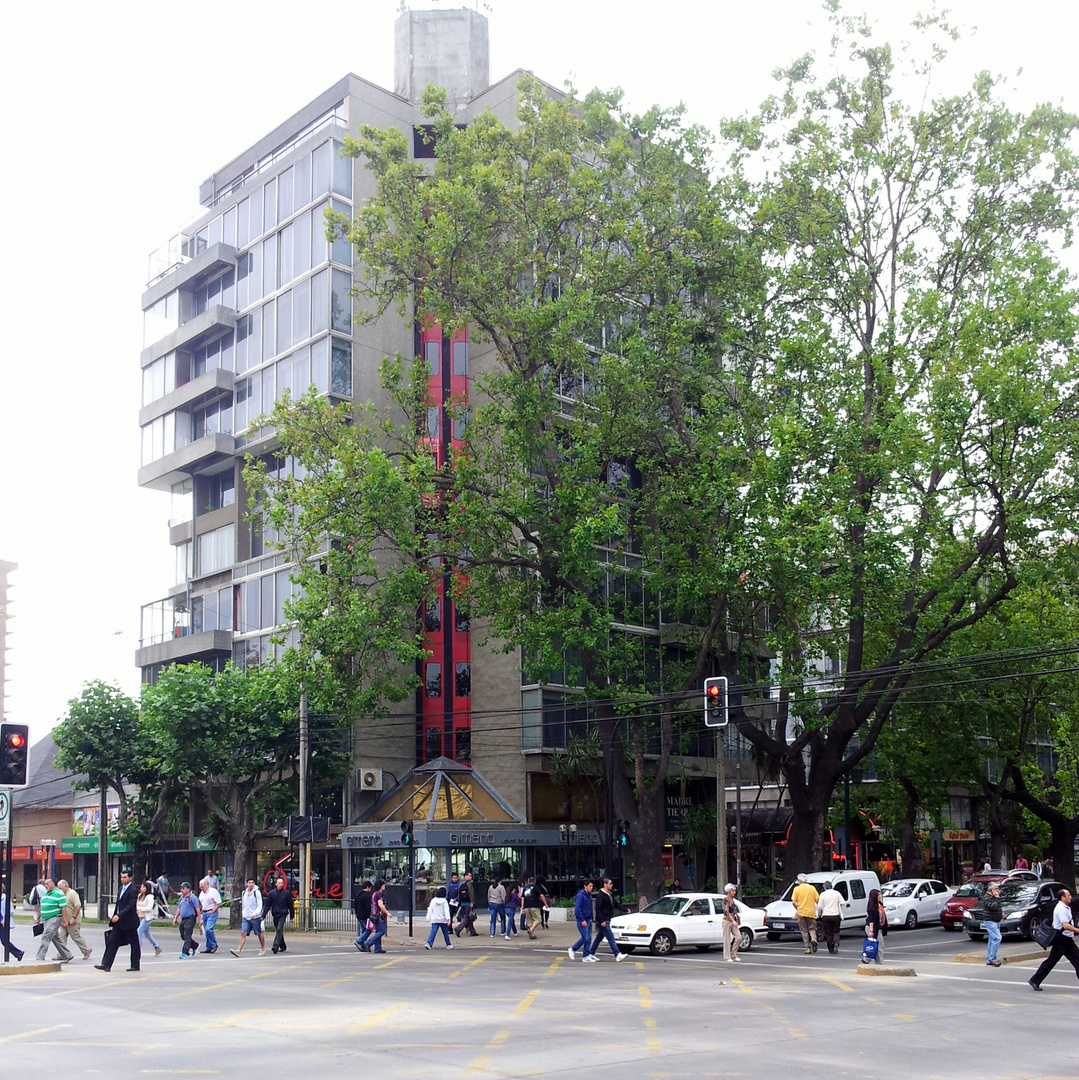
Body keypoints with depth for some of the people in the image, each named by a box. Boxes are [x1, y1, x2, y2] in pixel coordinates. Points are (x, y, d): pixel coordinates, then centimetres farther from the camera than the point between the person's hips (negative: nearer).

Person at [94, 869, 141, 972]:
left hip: (129, 922, -8)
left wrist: (118, 916, -28)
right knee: (111, 942, 0)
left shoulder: (133, 891, -13)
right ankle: (106, 965, -1)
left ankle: (135, 965, 12)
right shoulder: (121, 888, 13)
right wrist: (114, 917, 16)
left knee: (134, 944, 3)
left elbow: (130, 906, -22)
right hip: (118, 922, 8)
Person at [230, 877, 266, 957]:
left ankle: (263, 949, 26)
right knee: (243, 933, -9)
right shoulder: (244, 893, 10)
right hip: (245, 917, 4)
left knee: (259, 934, 10)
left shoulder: (257, 892, -8)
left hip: (255, 917, -4)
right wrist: (243, 913, 18)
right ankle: (238, 950, -16)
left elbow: (260, 905, -12)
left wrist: (254, 914, -25)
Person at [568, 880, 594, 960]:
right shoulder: (580, 895, -13)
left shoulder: (589, 895, 13)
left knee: (589, 939, 5)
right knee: (585, 938, -9)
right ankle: (572, 949, 8)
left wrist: (591, 917, 12)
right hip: (582, 921, -8)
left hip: (588, 920, 8)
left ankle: (586, 956, 10)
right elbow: (577, 908, -18)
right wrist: (582, 920, -20)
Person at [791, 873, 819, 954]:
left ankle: (808, 948, 6)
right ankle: (813, 939, -17)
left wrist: (797, 909, 9)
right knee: (812, 928, 13)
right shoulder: (812, 888, 3)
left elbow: (793, 902, -8)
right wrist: (818, 910, 15)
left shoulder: (797, 889, -1)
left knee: (804, 931, 9)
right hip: (811, 912, 1)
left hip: (801, 913, -1)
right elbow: (817, 900, 0)